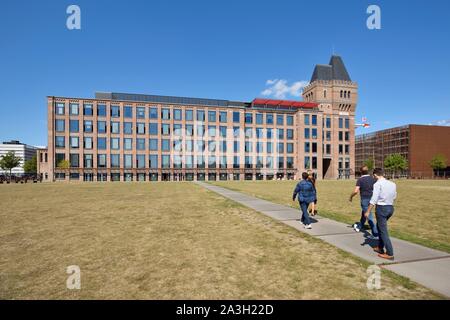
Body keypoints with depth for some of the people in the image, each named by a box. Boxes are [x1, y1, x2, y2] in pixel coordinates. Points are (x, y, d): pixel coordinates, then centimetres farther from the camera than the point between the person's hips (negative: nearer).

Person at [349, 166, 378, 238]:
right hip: (371, 199, 7)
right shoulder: (372, 178, 1)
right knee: (364, 213, 24)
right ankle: (359, 226, 42)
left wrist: (351, 196, -3)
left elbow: (356, 191, -20)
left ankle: (375, 233, -2)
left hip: (364, 199, -7)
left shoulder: (360, 180, -14)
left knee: (369, 216, -1)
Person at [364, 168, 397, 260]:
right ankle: (380, 248, 31)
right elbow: (394, 197, 14)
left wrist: (368, 211, -13)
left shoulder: (378, 184, -14)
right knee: (380, 227, 23)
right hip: (390, 208, 7)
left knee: (384, 231, 1)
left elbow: (374, 199, -18)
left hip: (381, 208, -7)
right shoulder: (392, 184, 5)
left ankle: (390, 254, 5)